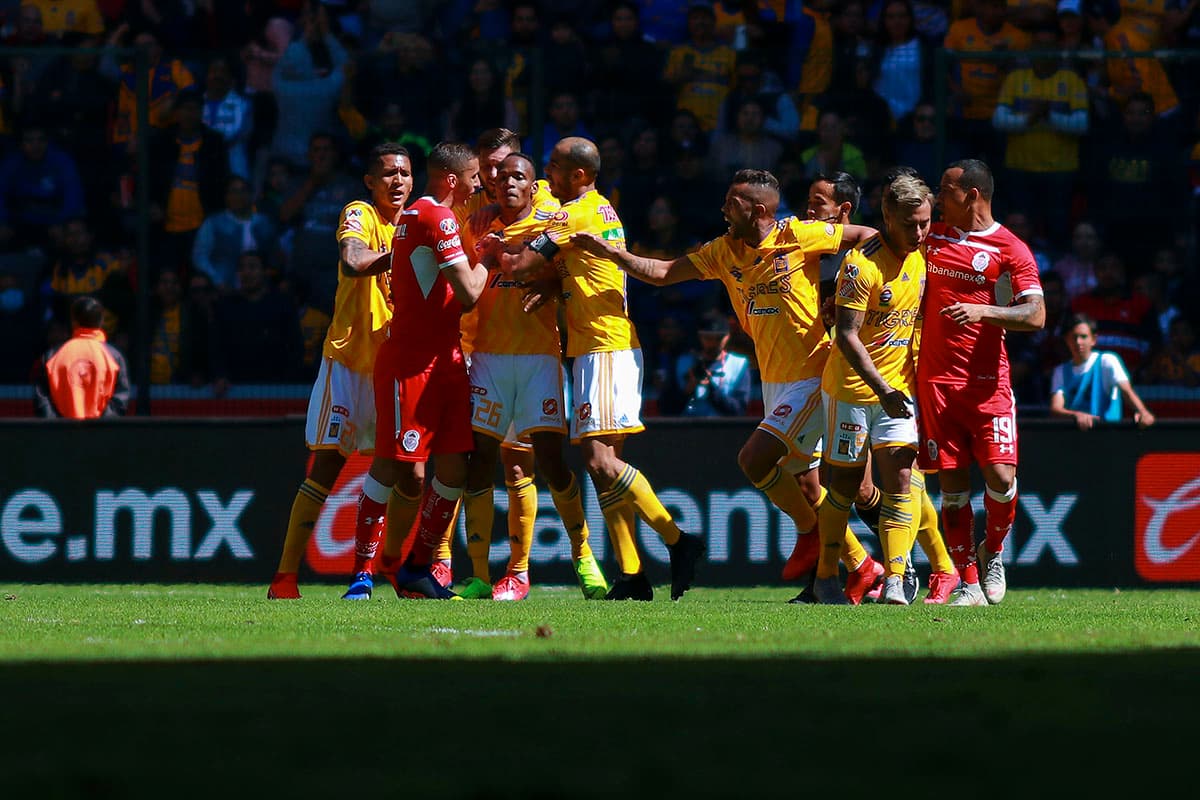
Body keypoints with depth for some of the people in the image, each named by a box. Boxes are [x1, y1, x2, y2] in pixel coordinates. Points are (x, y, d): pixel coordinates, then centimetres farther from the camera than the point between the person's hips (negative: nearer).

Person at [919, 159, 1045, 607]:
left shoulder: (1009, 249, -1)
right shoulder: (932, 237, 14)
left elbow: (1035, 316, -10)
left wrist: (982, 310, -23)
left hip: (986, 380, -3)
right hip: (935, 379, 3)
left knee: (1000, 476, -13)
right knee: (953, 486, -1)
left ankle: (993, 553, 15)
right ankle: (969, 585, 3)